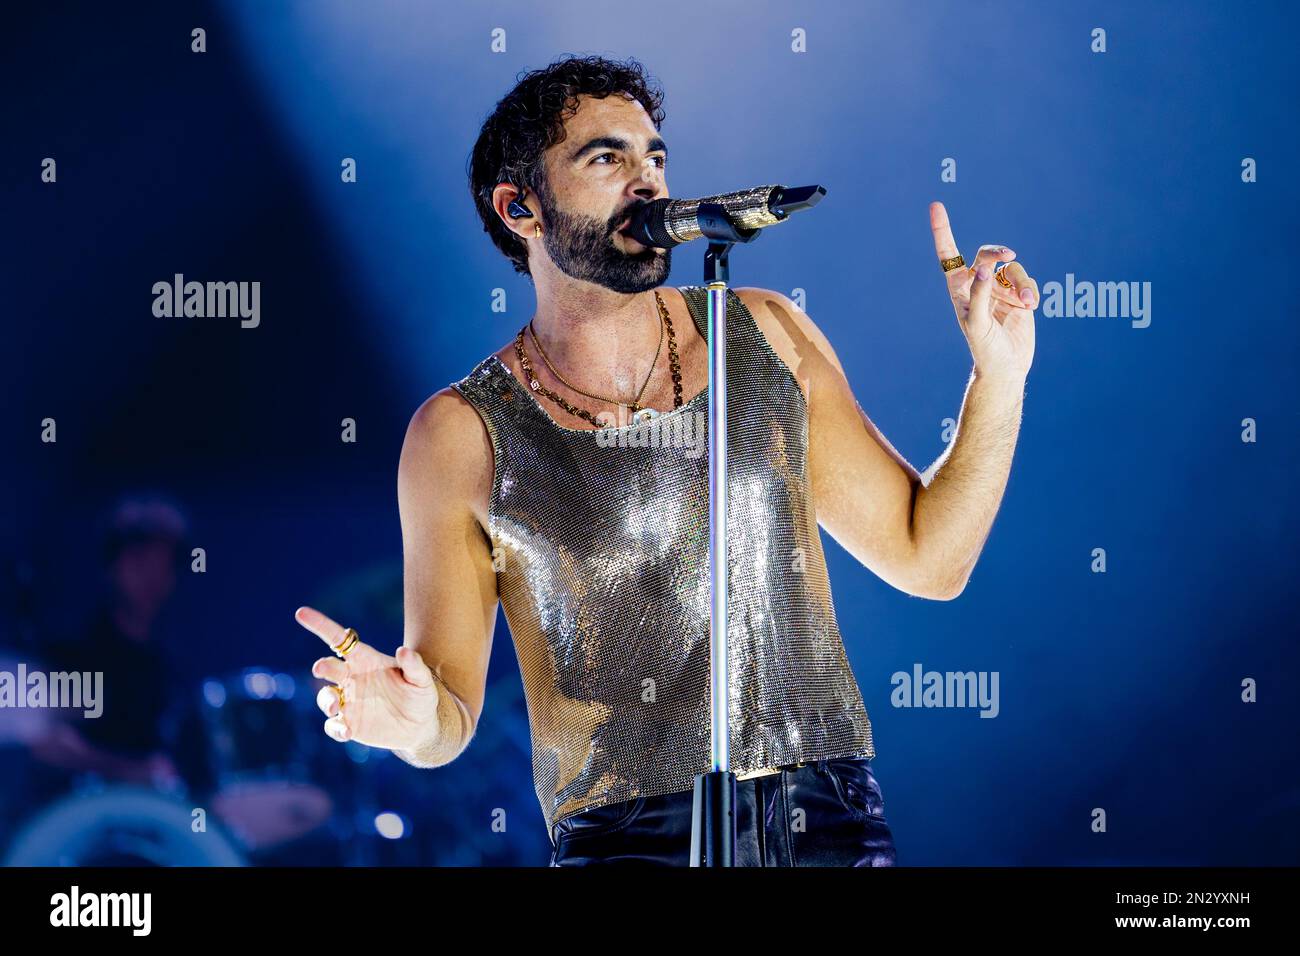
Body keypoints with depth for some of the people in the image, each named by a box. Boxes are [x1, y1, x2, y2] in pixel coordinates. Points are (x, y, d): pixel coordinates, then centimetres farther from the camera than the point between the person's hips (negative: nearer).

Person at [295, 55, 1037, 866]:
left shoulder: (765, 336, 8)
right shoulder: (465, 435, -1)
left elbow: (928, 556, 12)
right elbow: (452, 721, 3)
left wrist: (1000, 376, 2)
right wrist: (412, 719, -19)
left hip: (831, 819, 3)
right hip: (628, 839, -3)